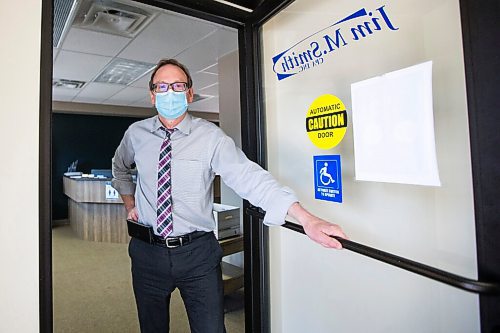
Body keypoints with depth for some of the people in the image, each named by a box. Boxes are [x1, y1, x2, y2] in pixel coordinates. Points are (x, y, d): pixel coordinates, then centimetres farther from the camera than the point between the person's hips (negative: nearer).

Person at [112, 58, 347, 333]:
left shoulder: (210, 137, -11)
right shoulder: (135, 134, 1)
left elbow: (248, 177, -24)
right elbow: (119, 167, 23)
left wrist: (306, 218, -35)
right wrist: (129, 203, 11)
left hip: (197, 253, -3)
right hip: (148, 251, 3)